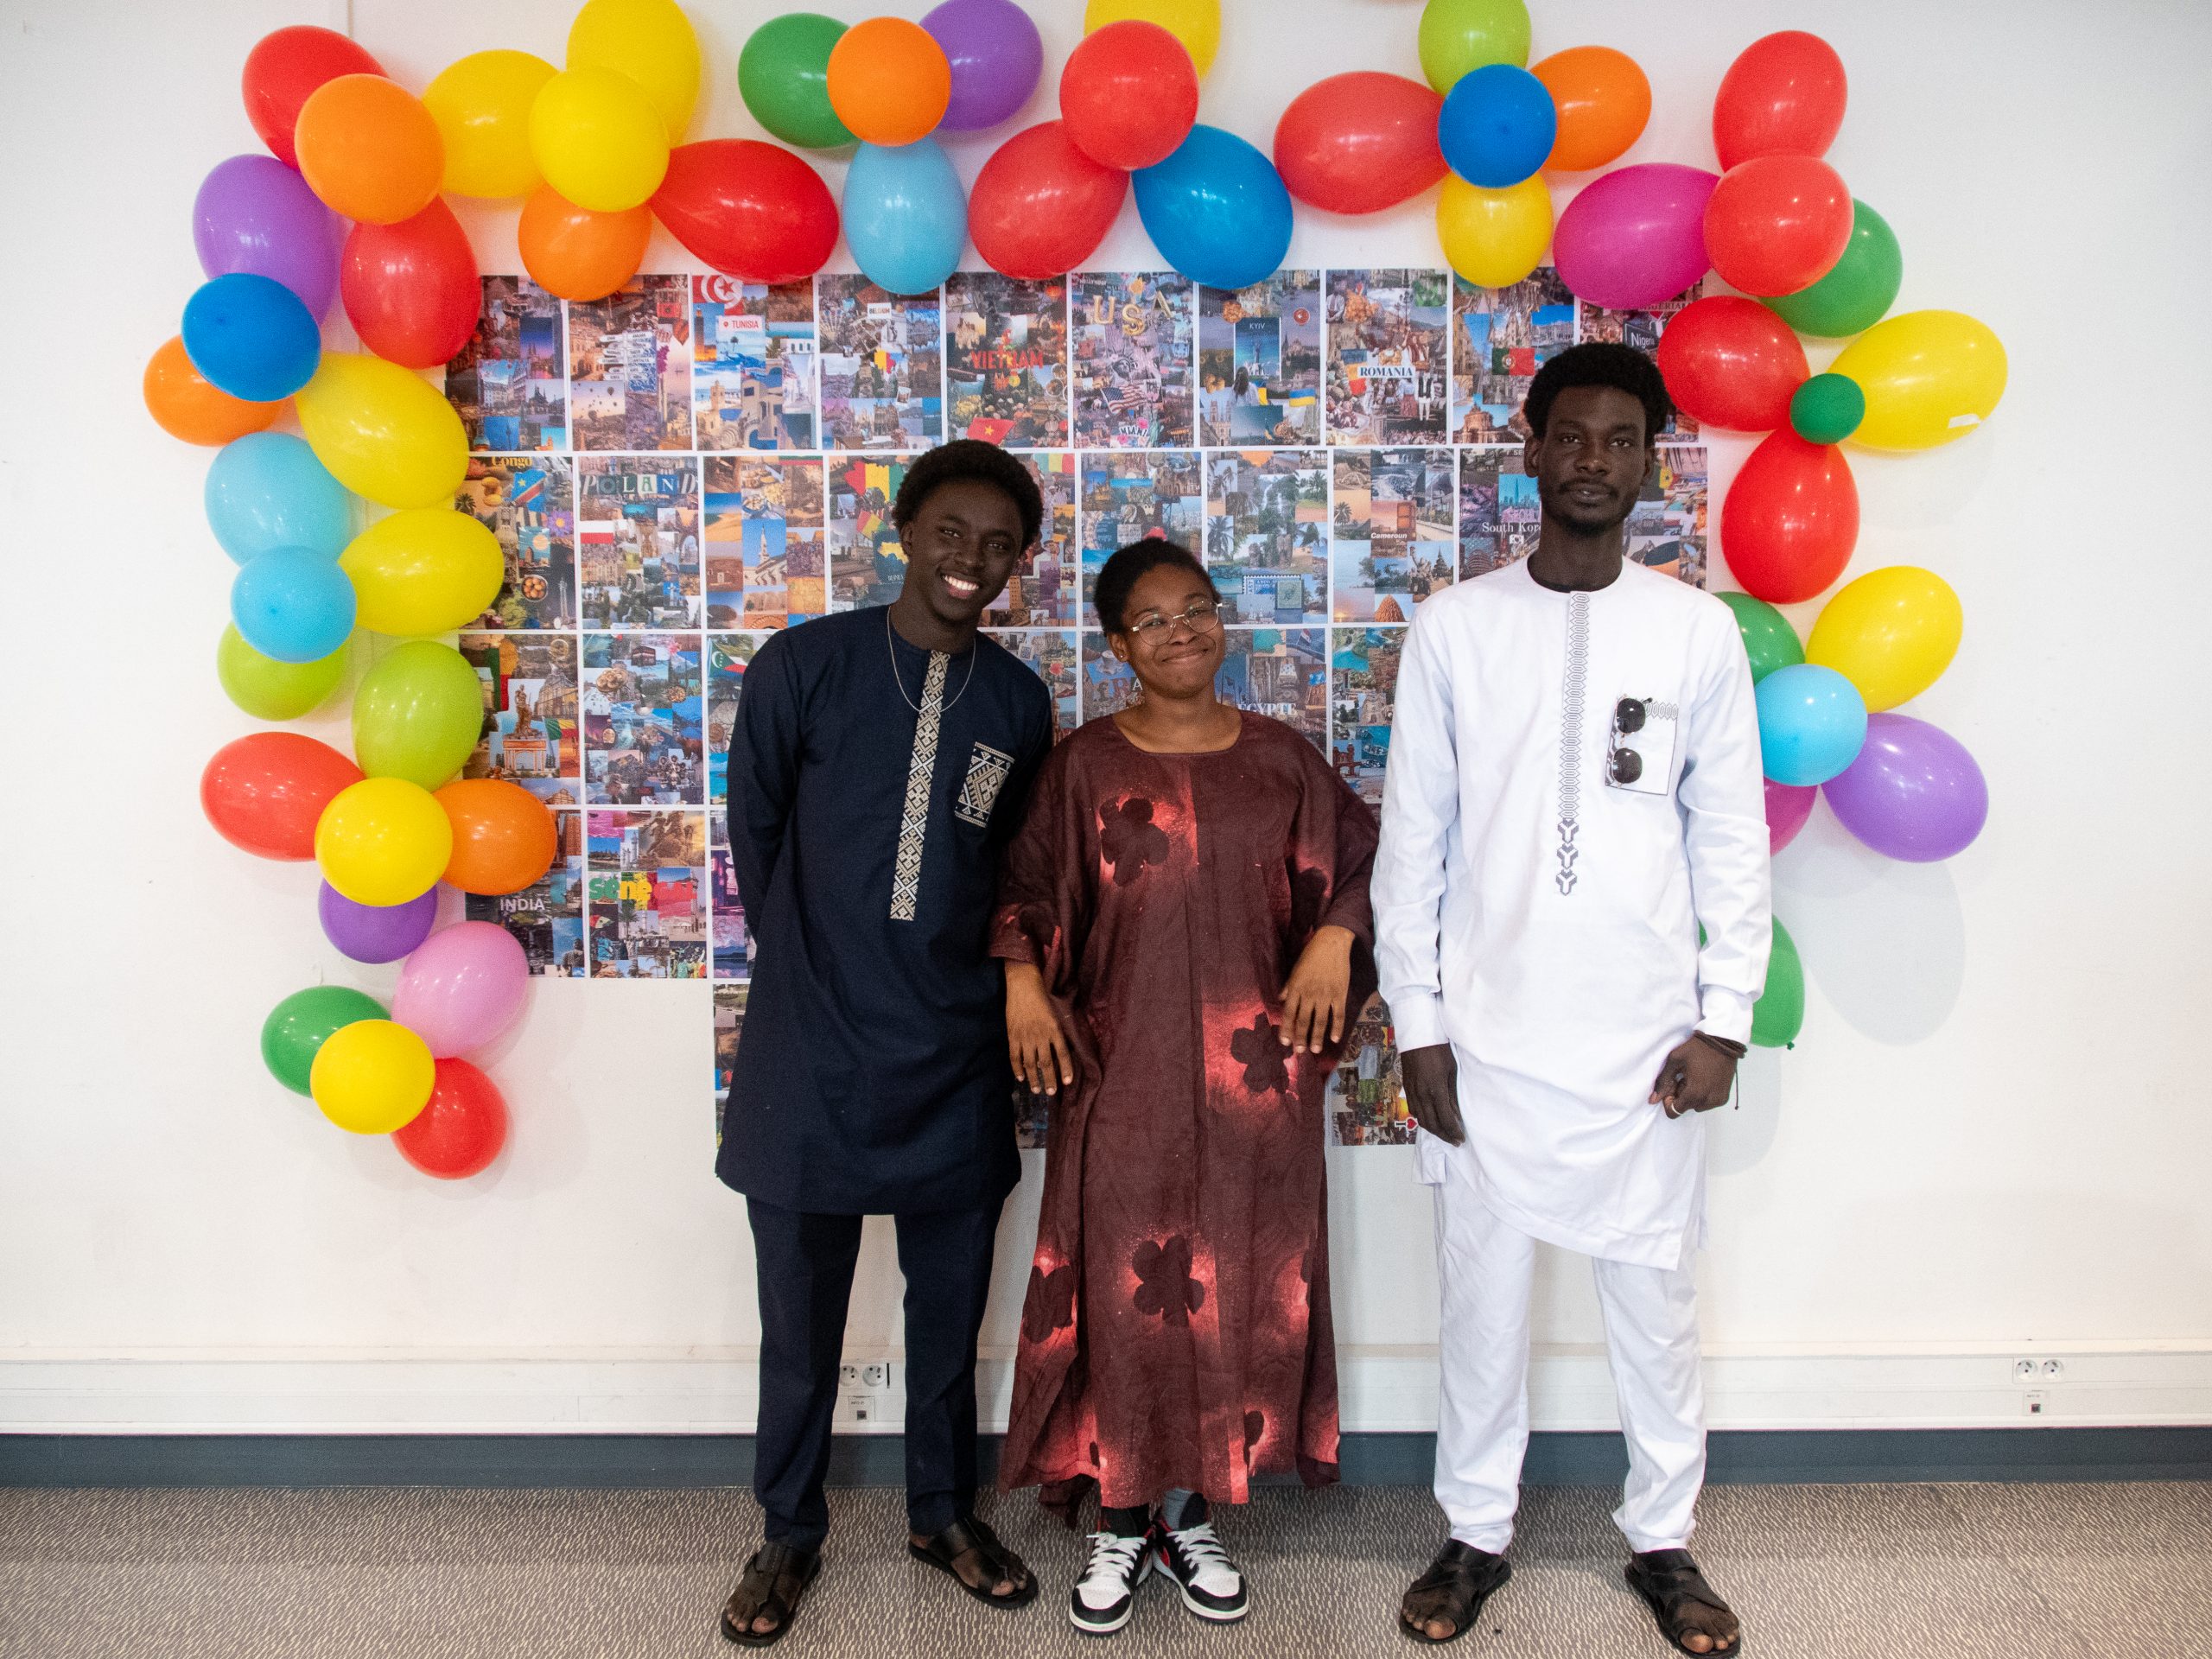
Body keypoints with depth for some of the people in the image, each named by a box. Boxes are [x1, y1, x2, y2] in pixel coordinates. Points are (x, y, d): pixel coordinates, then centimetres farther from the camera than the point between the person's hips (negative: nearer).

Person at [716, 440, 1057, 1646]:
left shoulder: (1019, 704, 2)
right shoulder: (802, 665, -7)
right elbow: (754, 833, 2)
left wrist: (970, 983, 8)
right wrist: (813, 969, 9)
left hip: (956, 1060, 3)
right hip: (811, 1055, -2)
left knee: (950, 1313, 17)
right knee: (799, 1322, 12)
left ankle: (944, 1511, 39)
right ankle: (789, 1534, 34)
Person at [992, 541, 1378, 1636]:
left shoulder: (1280, 758, 6)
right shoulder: (1085, 764, 2)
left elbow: (1357, 861, 11)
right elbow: (1025, 885, 5)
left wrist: (1333, 940, -6)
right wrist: (1022, 980, -9)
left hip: (1251, 1067, 2)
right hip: (1121, 1064, -2)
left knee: (1237, 1289, 9)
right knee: (1121, 1289, 3)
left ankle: (1189, 1516, 29)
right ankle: (1119, 1523, 24)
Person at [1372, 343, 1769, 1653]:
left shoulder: (1699, 630, 2)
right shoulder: (1455, 628, -1)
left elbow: (1733, 842, 4)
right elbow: (1412, 844, 0)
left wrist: (1724, 1021, -1)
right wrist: (1419, 1028, -3)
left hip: (1647, 1038, 1)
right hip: (1489, 1038, 0)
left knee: (1657, 1300, 13)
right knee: (1483, 1300, 11)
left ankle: (1665, 1538, 34)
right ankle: (1478, 1535, 31)